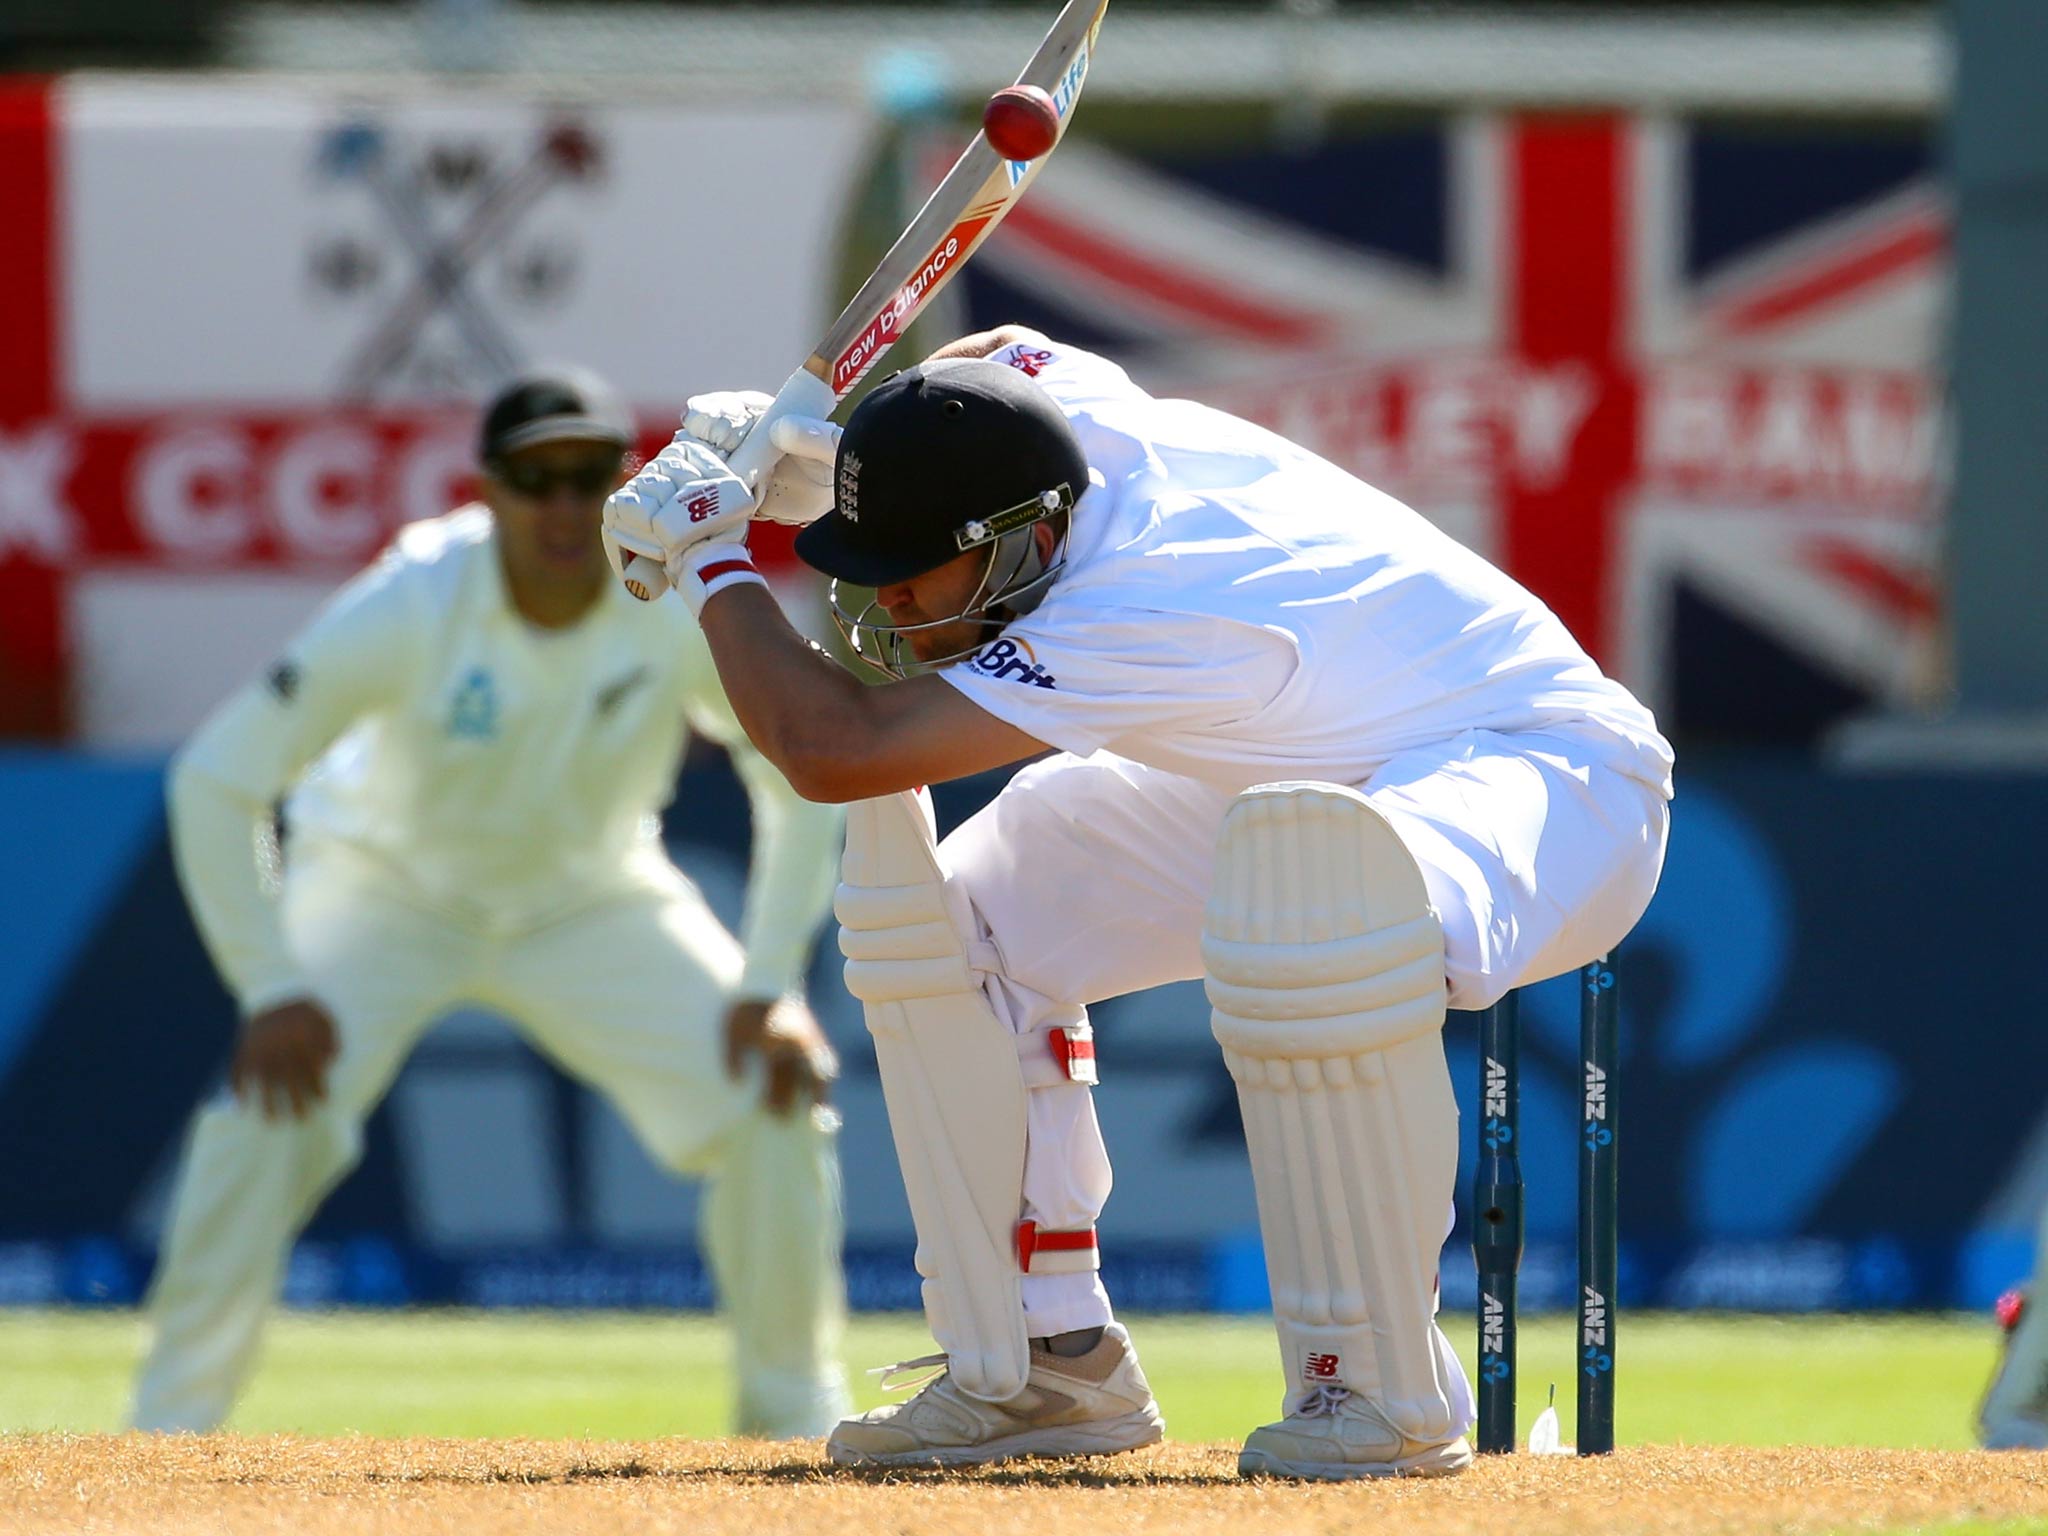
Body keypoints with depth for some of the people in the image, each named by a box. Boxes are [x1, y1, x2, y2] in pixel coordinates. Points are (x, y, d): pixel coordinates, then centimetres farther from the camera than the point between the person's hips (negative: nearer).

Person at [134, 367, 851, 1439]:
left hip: (590, 899, 3)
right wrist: (270, 988, -30)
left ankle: (792, 1414, 7)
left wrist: (768, 986, -15)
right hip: (388, 886, -3)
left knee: (776, 1094, -12)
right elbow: (215, 778, -27)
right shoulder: (408, 612, -31)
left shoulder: (684, 612, -25)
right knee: (271, 1103, -26)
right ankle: (168, 1436, -15)